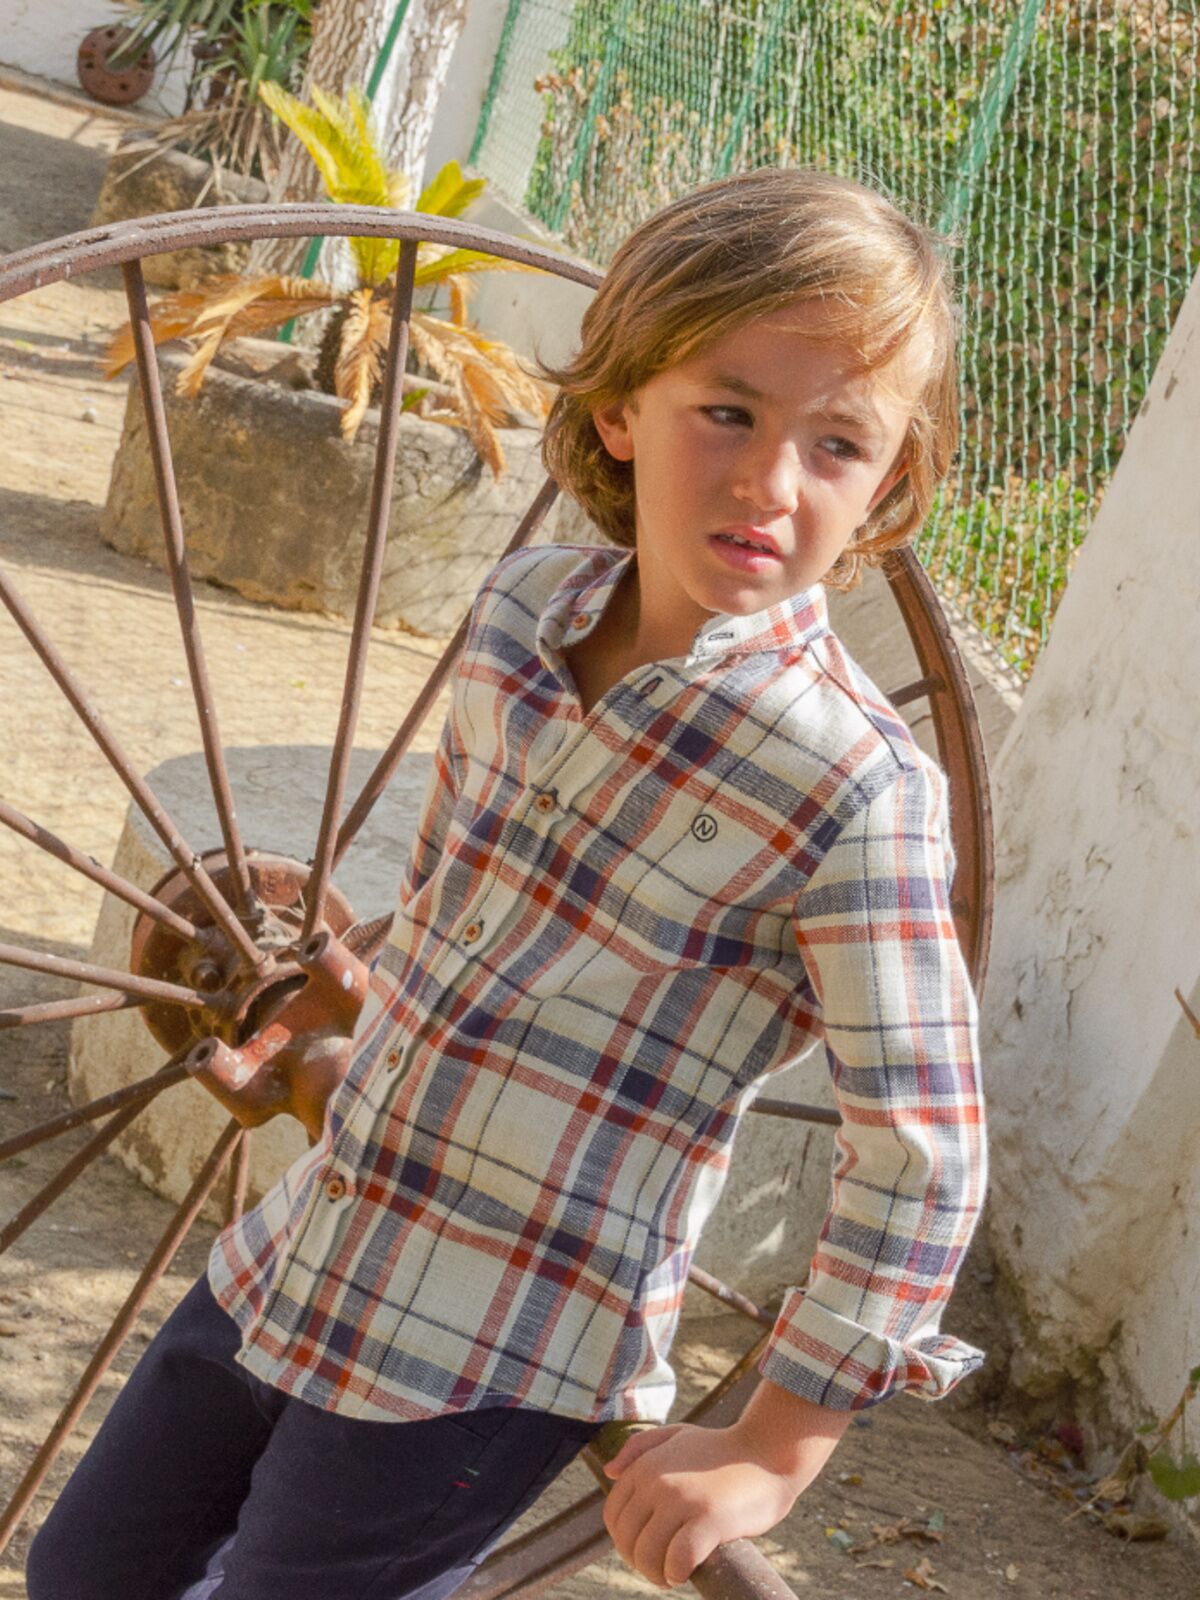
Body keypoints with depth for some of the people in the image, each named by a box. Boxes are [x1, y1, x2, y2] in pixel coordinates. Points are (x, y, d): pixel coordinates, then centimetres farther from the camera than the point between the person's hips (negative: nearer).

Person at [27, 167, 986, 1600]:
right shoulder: (522, 609, -3)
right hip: (299, 1253, 7)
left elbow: (919, 1158, -18)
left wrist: (774, 1448, -13)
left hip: (496, 1364, -7)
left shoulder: (856, 788, -22)